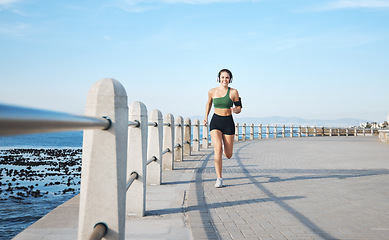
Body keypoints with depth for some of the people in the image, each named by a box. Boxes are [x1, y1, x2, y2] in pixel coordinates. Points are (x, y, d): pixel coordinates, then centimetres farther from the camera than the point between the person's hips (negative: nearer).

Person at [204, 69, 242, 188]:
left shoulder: (233, 92, -3)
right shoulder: (212, 91, 2)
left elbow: (239, 108, 3)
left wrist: (235, 110, -19)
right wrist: (206, 116, 13)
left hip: (228, 123, 0)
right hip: (215, 122, 0)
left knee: (228, 155, 5)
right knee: (218, 149, -21)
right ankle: (219, 178, -10)